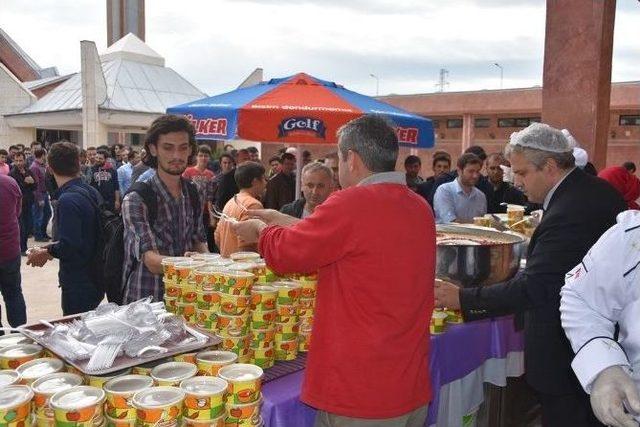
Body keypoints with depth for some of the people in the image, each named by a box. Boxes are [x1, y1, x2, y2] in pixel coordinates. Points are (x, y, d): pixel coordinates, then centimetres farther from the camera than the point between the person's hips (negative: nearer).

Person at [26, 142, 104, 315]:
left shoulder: (68, 200, -20)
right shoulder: (92, 192, 6)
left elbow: (69, 247, -26)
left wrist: (47, 252, -8)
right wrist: (54, 247, 12)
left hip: (78, 284, -8)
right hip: (96, 279, 8)